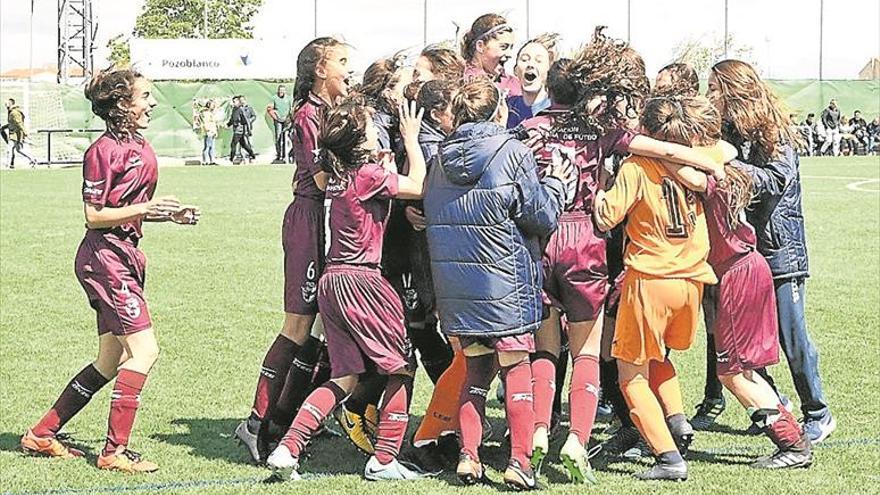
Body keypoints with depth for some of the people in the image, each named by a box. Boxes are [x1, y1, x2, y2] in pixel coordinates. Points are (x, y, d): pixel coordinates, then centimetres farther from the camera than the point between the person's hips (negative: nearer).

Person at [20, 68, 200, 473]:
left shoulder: (141, 148, 13)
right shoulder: (104, 151, -14)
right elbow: (94, 215, -14)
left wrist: (171, 214, 8)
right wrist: (145, 208, -23)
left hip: (125, 255, 10)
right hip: (104, 255, -10)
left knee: (111, 361, 12)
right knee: (143, 350, -12)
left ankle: (41, 435, 20)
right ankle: (114, 452, -6)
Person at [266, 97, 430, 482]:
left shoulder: (338, 175, 11)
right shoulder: (370, 174, -12)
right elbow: (419, 187, -2)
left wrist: (387, 170, 14)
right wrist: (411, 139, 6)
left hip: (332, 281, 8)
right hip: (360, 280, -8)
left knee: (345, 377, 14)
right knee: (402, 367, 7)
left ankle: (288, 449, 3)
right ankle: (384, 461, 4)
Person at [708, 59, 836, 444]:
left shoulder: (772, 133, -8)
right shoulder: (725, 132, 10)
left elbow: (777, 179, -21)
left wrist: (727, 165, -29)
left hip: (780, 251, -6)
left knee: (791, 337, -3)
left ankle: (818, 414, 11)